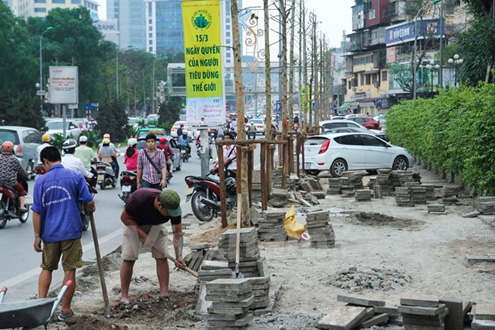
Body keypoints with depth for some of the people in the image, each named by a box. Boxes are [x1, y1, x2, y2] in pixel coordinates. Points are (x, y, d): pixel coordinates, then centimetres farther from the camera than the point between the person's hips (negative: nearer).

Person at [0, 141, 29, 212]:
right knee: (22, 190, 22)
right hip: (11, 182, -4)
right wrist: (26, 174, 21)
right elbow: (21, 171, 0)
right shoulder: (13, 159, -9)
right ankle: (21, 206, 11)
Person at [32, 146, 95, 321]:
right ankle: (65, 309, 12)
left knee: (47, 268, 19)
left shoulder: (41, 181, -1)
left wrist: (37, 236, 4)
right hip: (71, 231, -2)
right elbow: (89, 202, -6)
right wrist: (91, 209, 18)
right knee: (70, 270, 7)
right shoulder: (75, 177, -4)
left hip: (49, 233, 2)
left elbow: (37, 211, -2)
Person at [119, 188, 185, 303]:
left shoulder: (173, 206, -30)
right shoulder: (139, 199, -41)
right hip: (133, 224, -3)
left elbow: (178, 233, -20)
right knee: (128, 259, -9)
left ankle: (165, 295, -2)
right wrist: (142, 234, -26)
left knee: (162, 257, -7)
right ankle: (124, 297, 0)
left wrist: (178, 255, -29)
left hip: (156, 225, 3)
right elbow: (124, 218, -23)